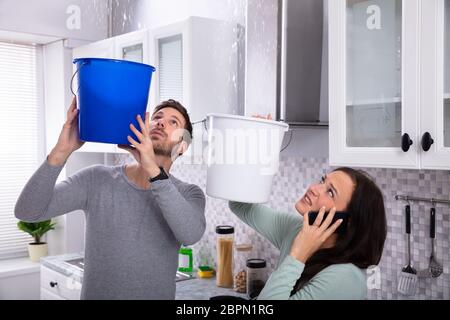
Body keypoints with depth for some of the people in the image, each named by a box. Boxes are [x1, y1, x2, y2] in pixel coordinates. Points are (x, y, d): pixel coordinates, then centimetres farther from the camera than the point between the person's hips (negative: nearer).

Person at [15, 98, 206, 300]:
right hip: (95, 293, 0)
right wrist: (62, 151, -30)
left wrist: (154, 169, -38)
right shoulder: (97, 180, -9)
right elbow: (27, 212, -17)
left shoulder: (189, 194, -9)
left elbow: (191, 234, -30)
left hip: (158, 294, 0)